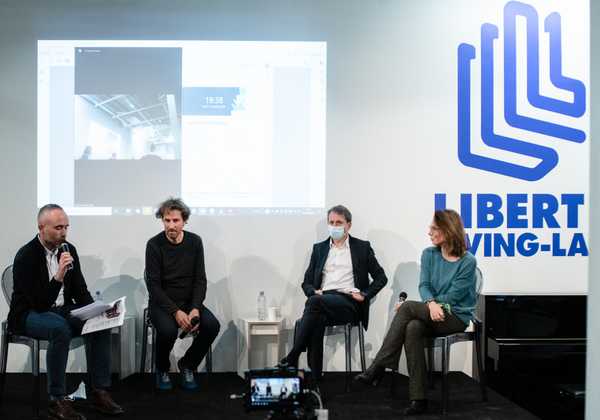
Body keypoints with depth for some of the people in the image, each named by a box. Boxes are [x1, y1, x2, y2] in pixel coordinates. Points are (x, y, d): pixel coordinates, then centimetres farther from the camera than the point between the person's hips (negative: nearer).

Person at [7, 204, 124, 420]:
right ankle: (57, 401, -25)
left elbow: (80, 291, 8)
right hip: (29, 315, -6)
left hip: (62, 310, 6)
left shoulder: (69, 250, 1)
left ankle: (99, 392, -11)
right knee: (60, 329, -36)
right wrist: (58, 276, -36)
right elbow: (40, 304, -24)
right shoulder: (26, 256, -18)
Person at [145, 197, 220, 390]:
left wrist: (195, 309, -17)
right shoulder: (154, 244, -10)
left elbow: (200, 280, 0)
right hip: (162, 303, -3)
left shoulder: (195, 242, -1)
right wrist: (176, 312, -24)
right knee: (168, 330, -33)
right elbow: (154, 285, -13)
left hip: (189, 301, 3)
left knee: (212, 325, -23)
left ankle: (187, 364, 3)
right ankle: (162, 370, -1)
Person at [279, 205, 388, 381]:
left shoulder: (362, 247, 16)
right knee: (316, 320, -37)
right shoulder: (319, 248, 24)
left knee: (314, 301, -35)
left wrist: (364, 295, -2)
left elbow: (381, 278, 14)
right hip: (322, 302, 2)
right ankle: (315, 379, -35)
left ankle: (292, 358, -33)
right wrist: (314, 291, -2)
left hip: (349, 304, -2)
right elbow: (307, 282, 22)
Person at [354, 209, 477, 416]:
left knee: (407, 307, -27)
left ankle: (377, 368, -22)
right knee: (412, 328, -32)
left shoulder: (468, 261, -8)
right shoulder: (429, 254, 8)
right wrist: (432, 303, -22)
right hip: (433, 313, 5)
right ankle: (418, 398, -31)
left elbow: (452, 296, -11)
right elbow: (424, 286, 0)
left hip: (456, 317, -4)